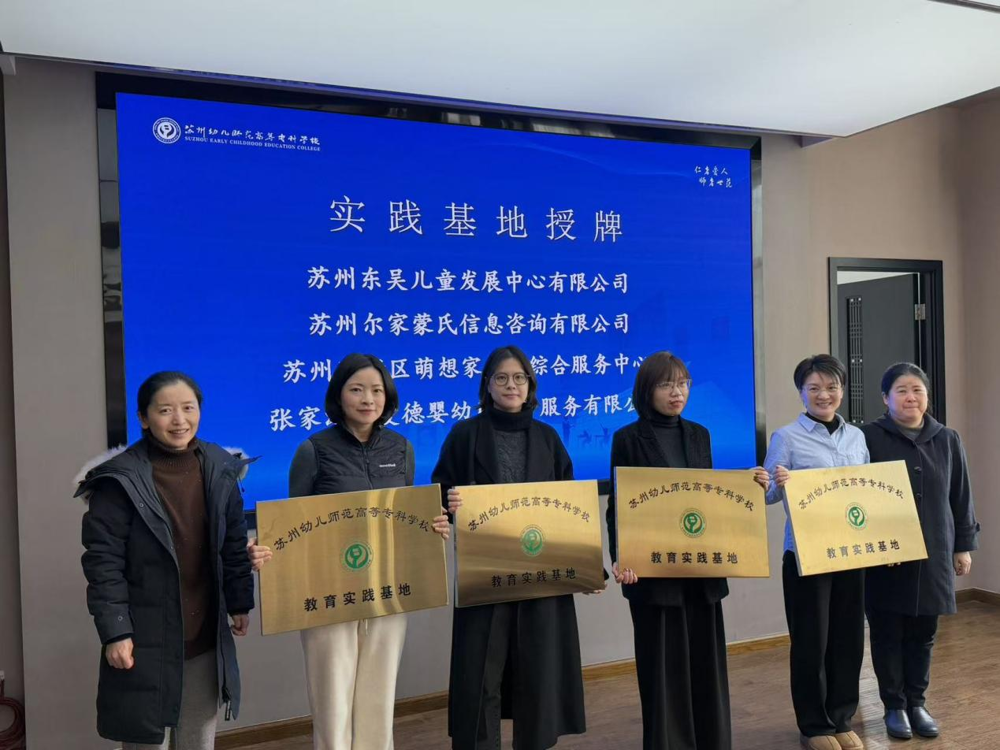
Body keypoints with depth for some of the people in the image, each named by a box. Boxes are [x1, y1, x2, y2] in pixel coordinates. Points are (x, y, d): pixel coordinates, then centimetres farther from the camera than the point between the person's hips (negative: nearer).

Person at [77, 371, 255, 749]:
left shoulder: (219, 469, 2)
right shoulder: (120, 478, -12)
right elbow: (103, 561, -12)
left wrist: (240, 603, 10)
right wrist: (114, 632, -15)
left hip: (205, 636, 5)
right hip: (146, 637, -4)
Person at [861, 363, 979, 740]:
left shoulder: (947, 440, 7)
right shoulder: (868, 437, -8)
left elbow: (960, 498, 12)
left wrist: (964, 545, 11)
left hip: (933, 555, 4)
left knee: (923, 633, 13)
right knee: (887, 633, 7)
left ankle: (917, 702, 29)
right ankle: (894, 705, 22)